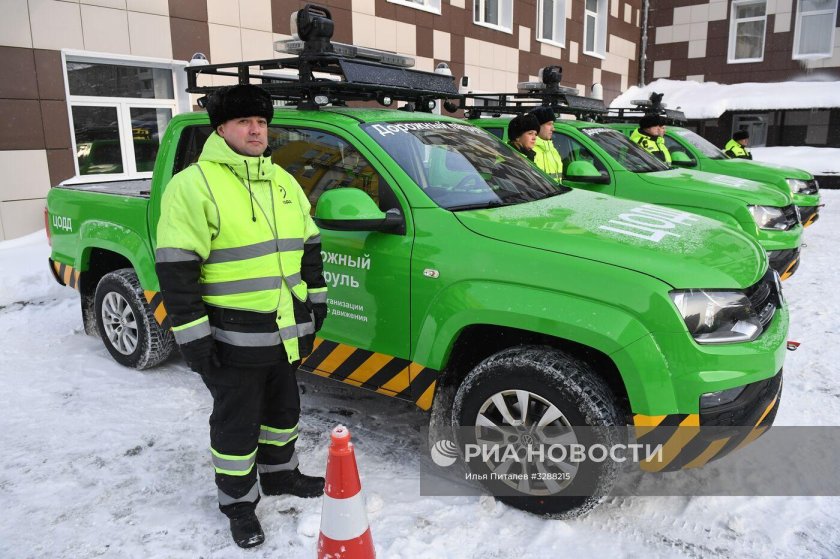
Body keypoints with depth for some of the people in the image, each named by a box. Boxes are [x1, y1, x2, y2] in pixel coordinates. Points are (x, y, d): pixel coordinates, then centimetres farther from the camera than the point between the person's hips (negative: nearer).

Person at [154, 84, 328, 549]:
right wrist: (192, 334, -17)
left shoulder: (283, 181, 10)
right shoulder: (194, 185, -13)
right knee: (237, 424, 8)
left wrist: (316, 298, 16)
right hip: (233, 338, -6)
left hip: (286, 331, 7)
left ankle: (280, 475, 44)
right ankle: (238, 504, 29)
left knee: (283, 409, 22)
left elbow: (308, 245, 18)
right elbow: (175, 268, -16)